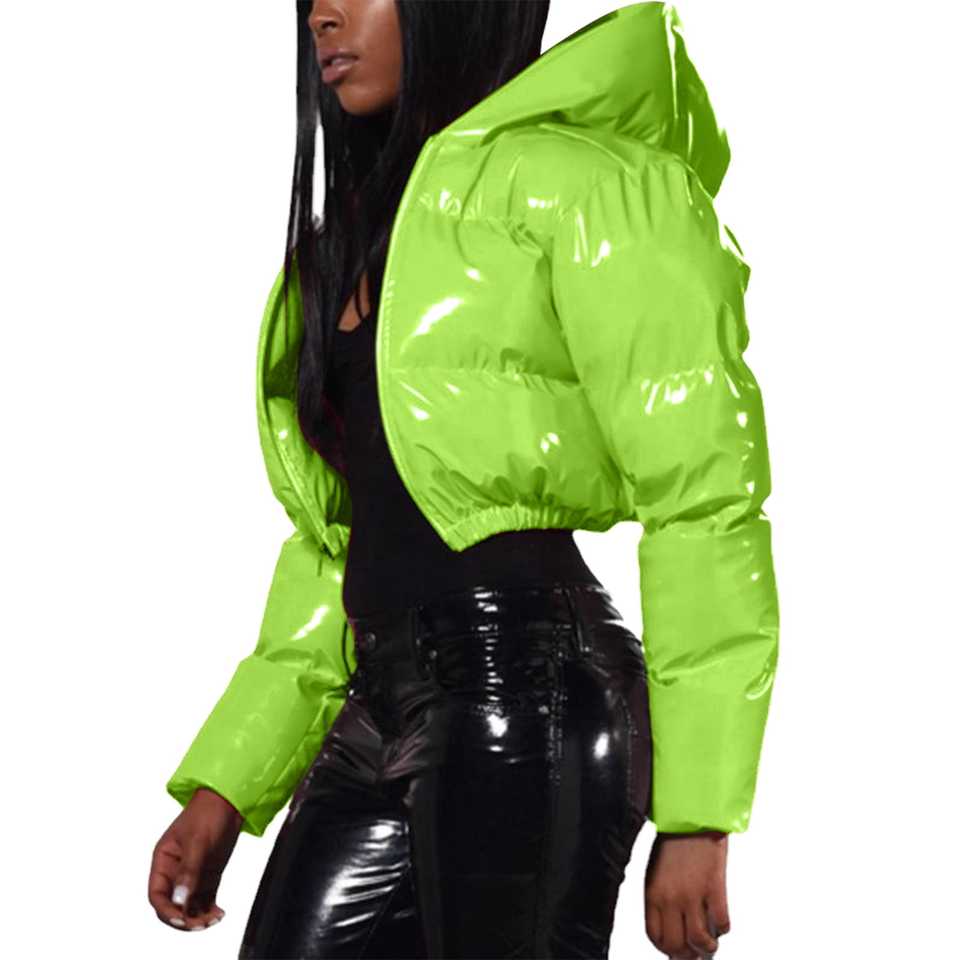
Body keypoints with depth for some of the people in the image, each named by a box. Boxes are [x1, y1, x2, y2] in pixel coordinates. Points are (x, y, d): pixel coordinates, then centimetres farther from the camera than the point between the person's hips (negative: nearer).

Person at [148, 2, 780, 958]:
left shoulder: (580, 181, -4)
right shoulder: (353, 235, 22)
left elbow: (703, 500, -10)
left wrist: (695, 814, -15)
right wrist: (224, 788, 15)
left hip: (527, 698, -8)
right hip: (383, 715, 8)